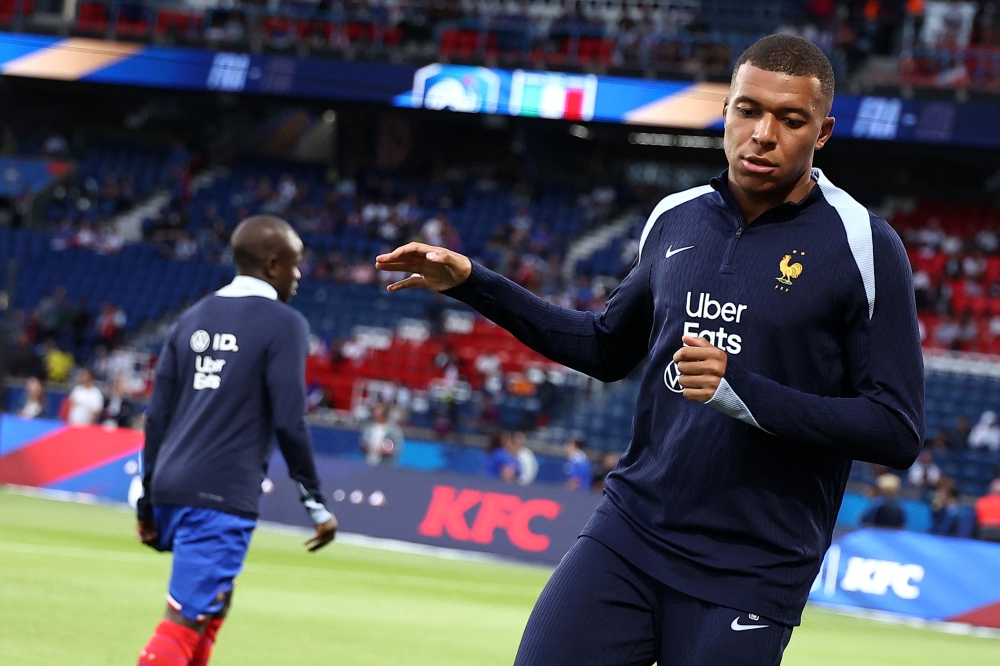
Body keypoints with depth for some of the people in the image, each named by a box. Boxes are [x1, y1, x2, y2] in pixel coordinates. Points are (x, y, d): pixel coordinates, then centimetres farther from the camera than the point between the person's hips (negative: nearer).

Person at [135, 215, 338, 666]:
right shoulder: (284, 325, -4)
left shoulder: (193, 319, 15)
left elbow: (157, 416, 14)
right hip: (222, 497, -7)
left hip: (170, 490, 7)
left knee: (210, 610, 20)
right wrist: (315, 503, -4)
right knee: (185, 621, -11)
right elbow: (289, 423, -10)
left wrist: (148, 502, 19)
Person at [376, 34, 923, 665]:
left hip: (747, 581, -4)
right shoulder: (675, 219, 9)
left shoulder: (863, 246, -8)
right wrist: (472, 282, 18)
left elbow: (898, 433, -12)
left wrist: (743, 394, -21)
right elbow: (607, 349, 25)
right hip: (629, 536, 4)